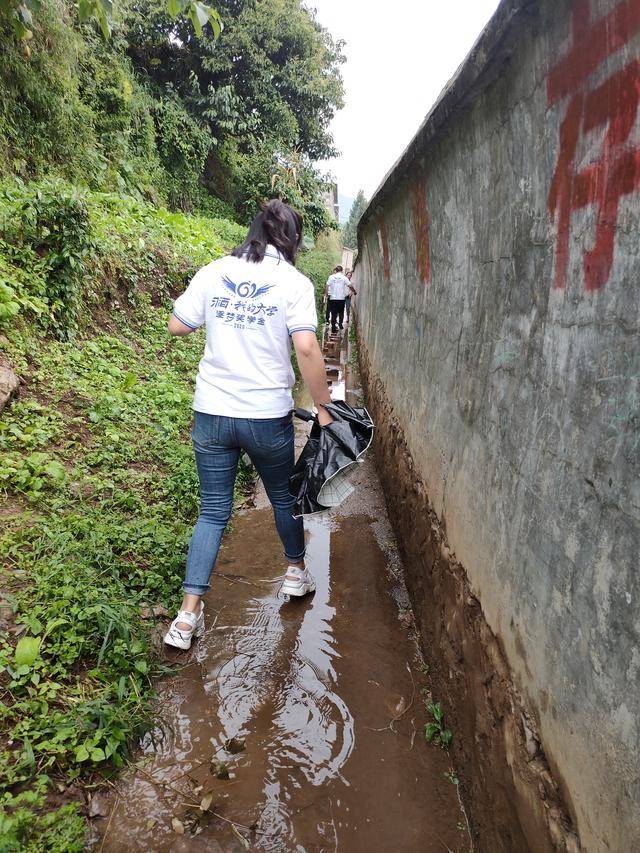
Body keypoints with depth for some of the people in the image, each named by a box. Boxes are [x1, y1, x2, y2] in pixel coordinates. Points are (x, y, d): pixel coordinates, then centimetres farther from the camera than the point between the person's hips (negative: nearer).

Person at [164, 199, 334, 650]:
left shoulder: (213, 273, 2)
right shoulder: (294, 282, -7)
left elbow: (177, 326, 7)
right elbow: (307, 348, -17)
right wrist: (323, 408, -9)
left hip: (212, 414, 2)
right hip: (268, 416, -2)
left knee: (213, 511, 11)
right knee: (283, 496, 22)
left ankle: (189, 613, 8)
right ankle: (296, 571, 42)